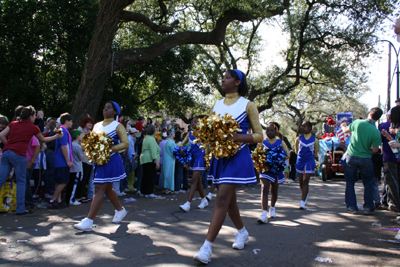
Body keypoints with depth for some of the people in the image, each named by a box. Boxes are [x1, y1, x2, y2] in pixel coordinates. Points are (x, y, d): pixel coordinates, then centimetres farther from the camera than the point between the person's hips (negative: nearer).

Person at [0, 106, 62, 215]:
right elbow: (43, 140, 21)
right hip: (19, 155, -5)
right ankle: (20, 209, 6)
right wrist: (56, 136, 34)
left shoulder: (13, 124, 16)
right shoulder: (33, 128, 6)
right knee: (21, 182, 4)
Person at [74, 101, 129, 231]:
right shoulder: (97, 126, 15)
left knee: (99, 189, -10)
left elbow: (125, 143, -10)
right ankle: (120, 210, 37)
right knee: (107, 189, 16)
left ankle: (89, 221, -10)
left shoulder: (118, 126, -3)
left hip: (111, 161, -7)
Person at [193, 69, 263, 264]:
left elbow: (259, 135, -3)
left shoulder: (247, 105, -2)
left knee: (222, 199, -13)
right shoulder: (217, 105, 12)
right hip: (219, 156, 6)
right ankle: (242, 232, 35)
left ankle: (207, 247, -14)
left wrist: (240, 137, -20)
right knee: (229, 198, 14)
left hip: (238, 156, -6)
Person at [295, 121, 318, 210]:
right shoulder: (299, 138, 3)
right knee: (300, 182, 11)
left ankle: (302, 202, -9)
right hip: (300, 161, 3)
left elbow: (316, 152, 11)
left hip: (309, 161, -3)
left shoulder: (314, 139, -1)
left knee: (305, 181, -9)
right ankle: (306, 195, 39)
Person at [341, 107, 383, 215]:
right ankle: (368, 208, 14)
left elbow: (346, 130, 10)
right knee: (368, 184, 14)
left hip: (351, 157, 1)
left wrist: (343, 125, 33)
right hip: (365, 159, -1)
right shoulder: (376, 132, -11)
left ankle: (352, 207, 13)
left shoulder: (358, 123, -10)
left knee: (350, 183, 12)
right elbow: (375, 150, -7)